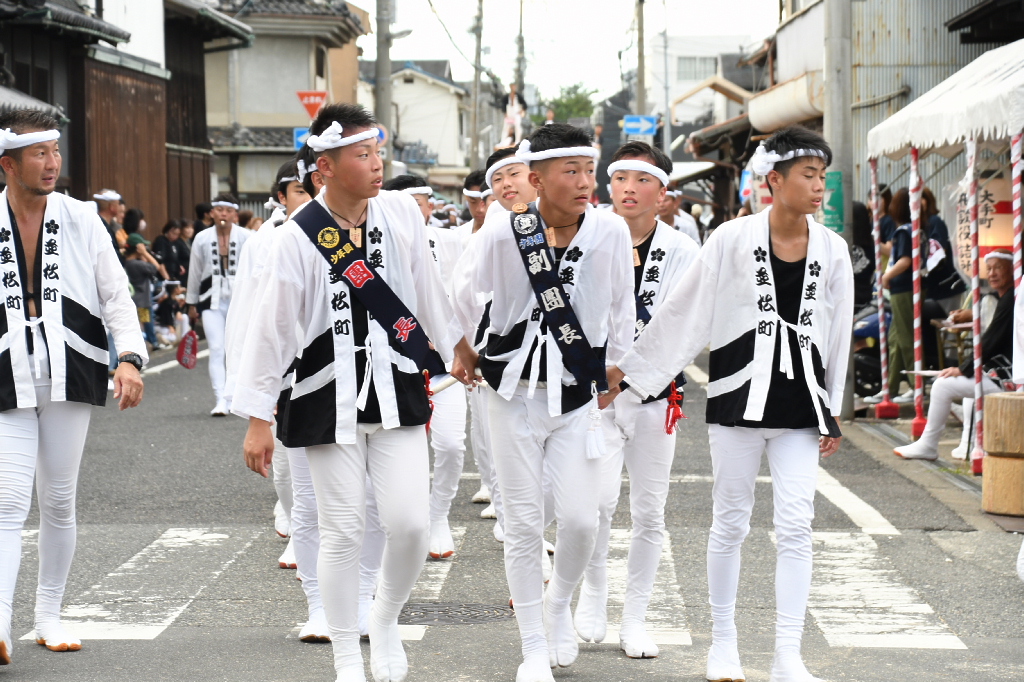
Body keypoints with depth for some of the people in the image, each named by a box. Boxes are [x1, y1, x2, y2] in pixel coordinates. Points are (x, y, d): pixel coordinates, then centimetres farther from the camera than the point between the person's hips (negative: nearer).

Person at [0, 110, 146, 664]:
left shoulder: (81, 221, 4)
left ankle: (49, 615, 22)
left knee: (58, 501, 9)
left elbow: (115, 293, 4)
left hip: (68, 379, 2)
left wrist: (129, 357, -10)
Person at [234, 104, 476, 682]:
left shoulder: (401, 212, -1)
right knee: (343, 530, 1)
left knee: (411, 523, -4)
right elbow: (271, 329, -6)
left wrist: (460, 347, 24)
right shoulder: (300, 237, -11)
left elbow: (427, 288, 15)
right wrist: (258, 419, -5)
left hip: (397, 388, 3)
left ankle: (386, 622, 24)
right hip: (330, 395, -3)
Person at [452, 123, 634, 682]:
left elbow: (621, 306, 7)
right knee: (523, 525, 3)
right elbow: (464, 295, 5)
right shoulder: (502, 232, -13)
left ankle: (559, 604, 29)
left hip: (578, 391, 1)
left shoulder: (610, 231, -8)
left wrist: (615, 370, 13)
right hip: (515, 389, -1)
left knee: (580, 519, -4)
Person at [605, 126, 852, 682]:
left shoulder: (832, 250, 3)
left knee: (796, 526, -3)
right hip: (740, 392, -2)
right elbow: (682, 311, 1)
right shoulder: (733, 239, -5)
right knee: (731, 521, 6)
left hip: (801, 401, 2)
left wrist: (833, 415, 11)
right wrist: (630, 370, 2)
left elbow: (838, 336, 10)